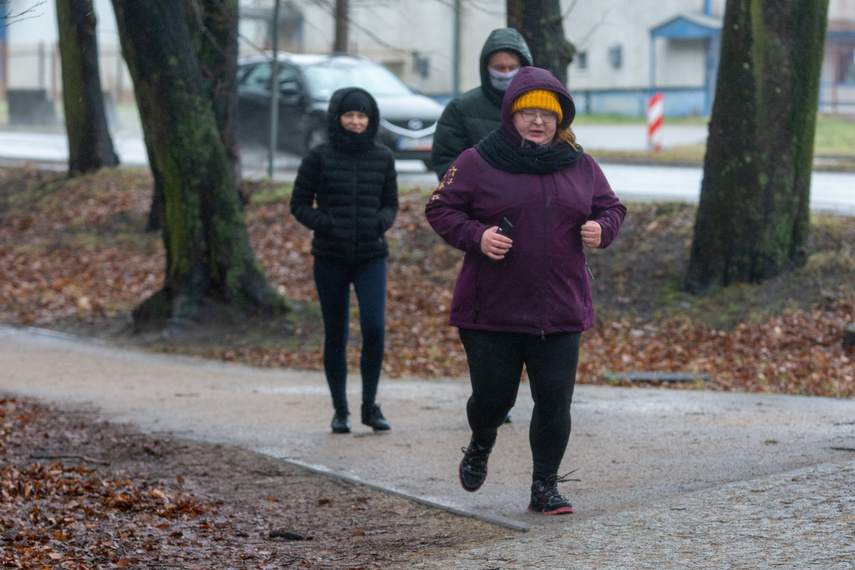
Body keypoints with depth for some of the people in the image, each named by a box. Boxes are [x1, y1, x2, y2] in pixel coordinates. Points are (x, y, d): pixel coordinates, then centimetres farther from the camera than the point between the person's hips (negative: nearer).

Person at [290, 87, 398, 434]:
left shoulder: (382, 158, 5)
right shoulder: (319, 158, -2)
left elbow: (391, 203, 13)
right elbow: (299, 204, 2)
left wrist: (381, 222, -8)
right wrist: (325, 224, -14)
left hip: (371, 256, 1)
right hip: (330, 259, -1)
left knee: (374, 327, -16)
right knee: (335, 336, 6)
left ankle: (370, 405, 1)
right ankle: (340, 410, 19)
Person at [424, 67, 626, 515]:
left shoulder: (580, 166, 9)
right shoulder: (477, 163, -3)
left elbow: (612, 207, 18)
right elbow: (439, 208, 0)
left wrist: (601, 229, -5)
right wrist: (475, 237, -17)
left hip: (559, 312, 2)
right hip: (491, 309, -2)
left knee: (554, 400, -2)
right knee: (493, 397, 4)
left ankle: (545, 486, 12)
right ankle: (481, 445, 39)